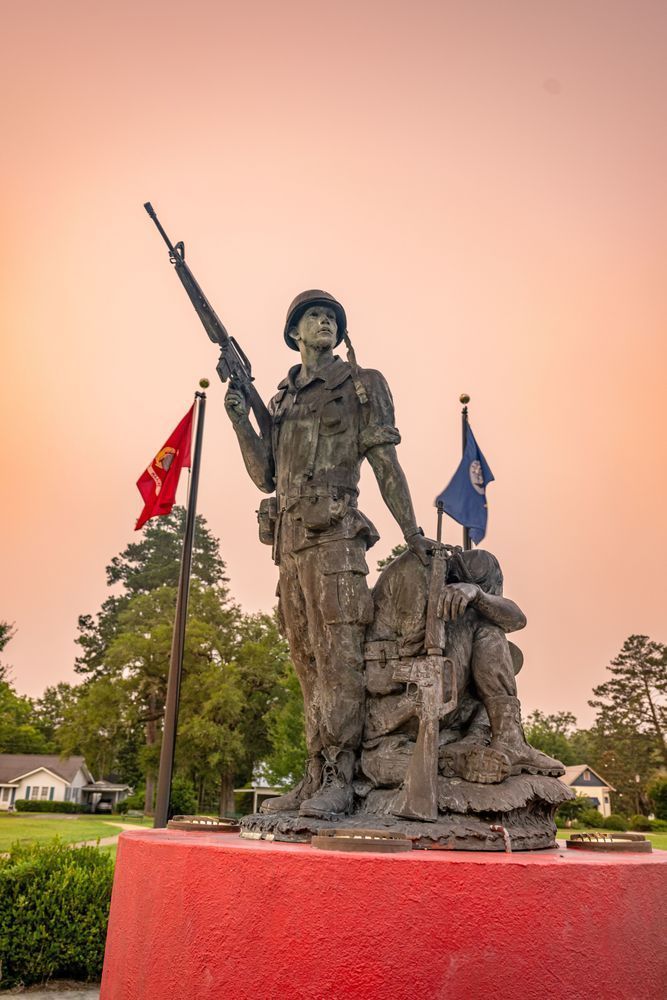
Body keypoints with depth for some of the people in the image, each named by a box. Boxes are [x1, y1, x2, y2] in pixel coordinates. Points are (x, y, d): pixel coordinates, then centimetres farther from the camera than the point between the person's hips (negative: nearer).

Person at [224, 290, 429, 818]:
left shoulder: (361, 384, 7)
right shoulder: (282, 398, 23)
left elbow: (385, 463, 1)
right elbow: (266, 475, 18)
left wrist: (411, 529, -6)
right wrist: (240, 419, 9)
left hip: (332, 534, -6)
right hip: (290, 540, 7)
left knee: (338, 656, -11)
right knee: (309, 662, 7)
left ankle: (337, 779, -9)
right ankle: (316, 778, 13)